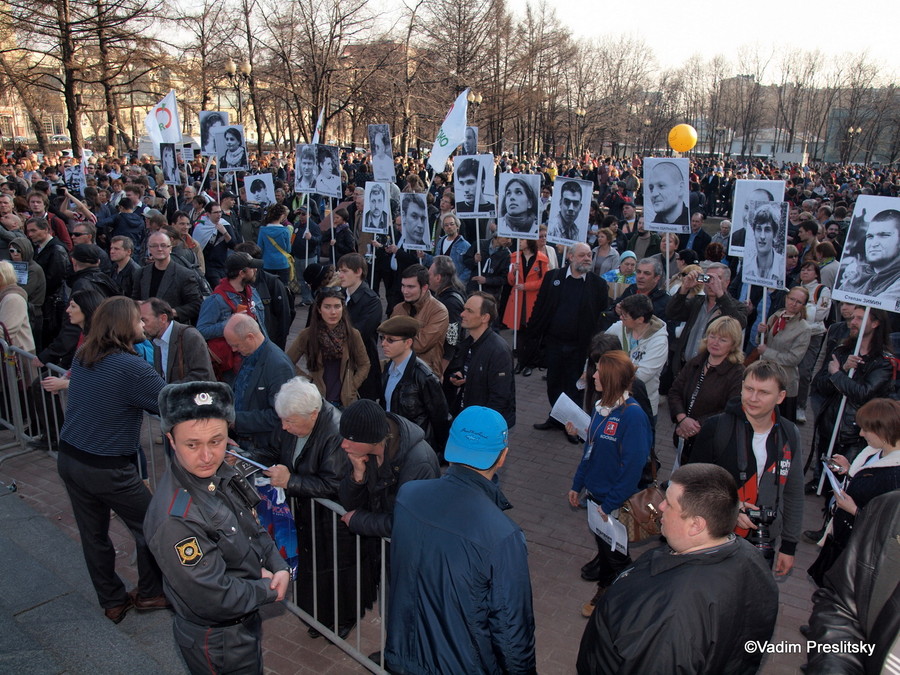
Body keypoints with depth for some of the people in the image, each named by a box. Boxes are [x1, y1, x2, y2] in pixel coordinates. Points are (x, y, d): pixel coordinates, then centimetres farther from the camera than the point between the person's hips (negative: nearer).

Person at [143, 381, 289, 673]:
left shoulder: (220, 474, -9)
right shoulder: (175, 520, -34)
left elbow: (253, 528, 5)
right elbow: (215, 599, -29)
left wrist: (280, 567, -10)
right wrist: (269, 589, -14)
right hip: (218, 644, -7)